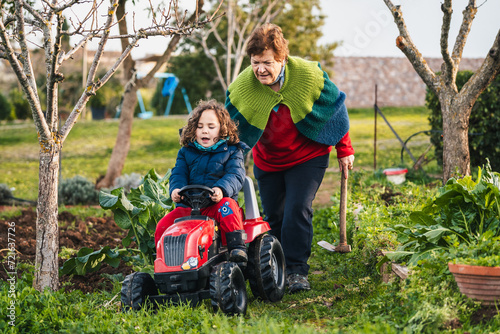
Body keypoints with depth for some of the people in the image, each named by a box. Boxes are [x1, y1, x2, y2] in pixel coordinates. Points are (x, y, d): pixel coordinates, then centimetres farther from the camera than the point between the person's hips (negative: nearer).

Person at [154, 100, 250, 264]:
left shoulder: (231, 151, 6)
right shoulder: (186, 152, 16)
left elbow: (235, 175, -9)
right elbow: (178, 174, 5)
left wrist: (221, 189, -31)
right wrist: (176, 189, -21)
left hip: (217, 202, -3)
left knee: (227, 205, -37)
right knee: (163, 225, -18)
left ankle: (237, 247, -35)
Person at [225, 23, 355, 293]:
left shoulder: (308, 76, -23)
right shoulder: (241, 88, -21)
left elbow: (335, 108, -6)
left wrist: (344, 151, 1)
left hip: (307, 157, -2)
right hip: (267, 160, 2)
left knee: (297, 211, -17)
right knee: (273, 218, 10)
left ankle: (297, 271, -10)